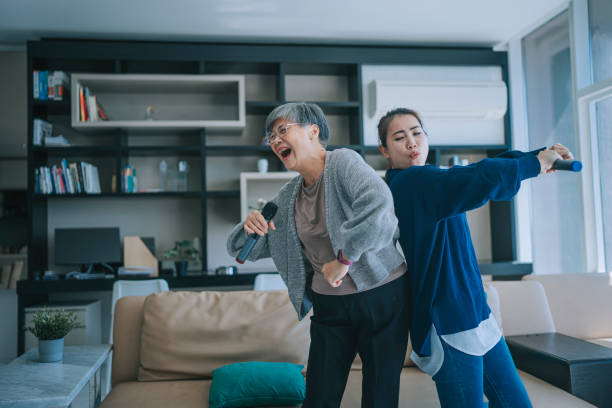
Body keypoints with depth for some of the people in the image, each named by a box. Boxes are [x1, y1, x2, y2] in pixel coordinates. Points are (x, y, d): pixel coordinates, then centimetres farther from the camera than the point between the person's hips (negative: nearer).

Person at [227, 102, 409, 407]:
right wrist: (250, 227, -10)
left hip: (382, 296, -5)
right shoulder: (288, 198, 6)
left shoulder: (343, 162, -13)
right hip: (330, 306, 5)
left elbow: (377, 205, -33)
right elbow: (243, 250, 12)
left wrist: (344, 259, -26)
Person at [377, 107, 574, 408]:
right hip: (451, 323, -10)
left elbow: (475, 174, 12)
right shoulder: (411, 181, -16)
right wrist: (533, 164, -9)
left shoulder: (422, 181, 13)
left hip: (475, 314, 10)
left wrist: (539, 155, -2)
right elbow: (482, 180, -27)